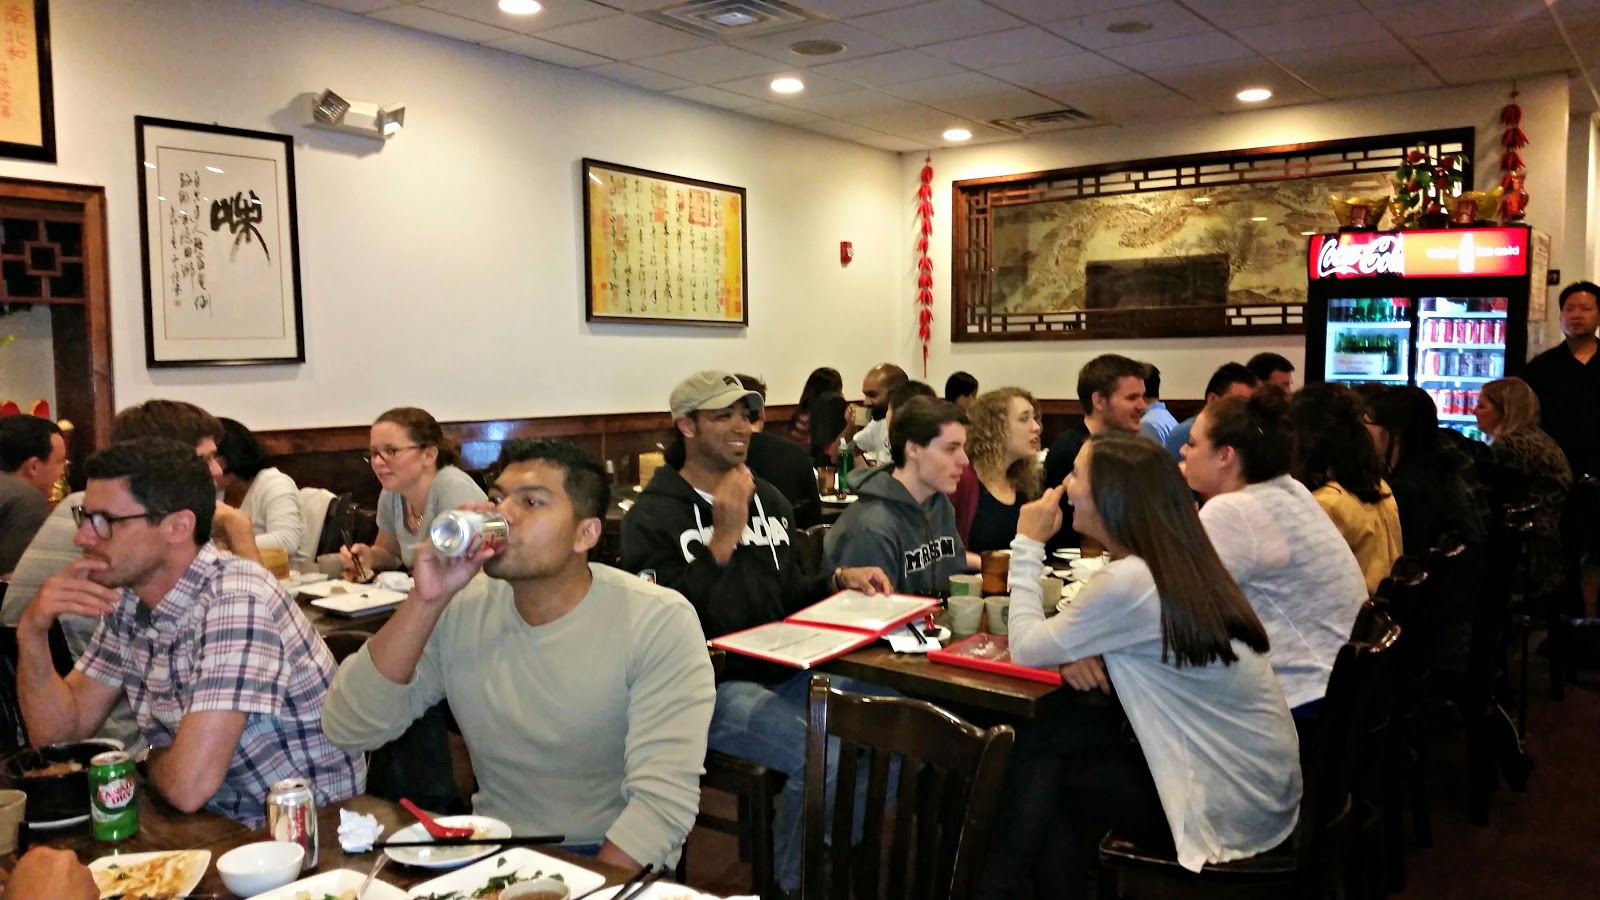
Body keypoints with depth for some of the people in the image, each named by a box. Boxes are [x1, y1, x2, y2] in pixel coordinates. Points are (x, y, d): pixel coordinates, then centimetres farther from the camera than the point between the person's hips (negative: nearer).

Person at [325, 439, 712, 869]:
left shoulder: (660, 622, -15)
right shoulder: (459, 609, -2)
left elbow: (665, 799, -21)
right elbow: (348, 730, -10)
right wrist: (426, 601, -20)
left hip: (612, 863, -3)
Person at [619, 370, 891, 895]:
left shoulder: (768, 499, 13)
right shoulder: (651, 517, -8)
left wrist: (839, 580, 0)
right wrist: (724, 537, -21)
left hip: (784, 671, 7)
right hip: (710, 687, -7)